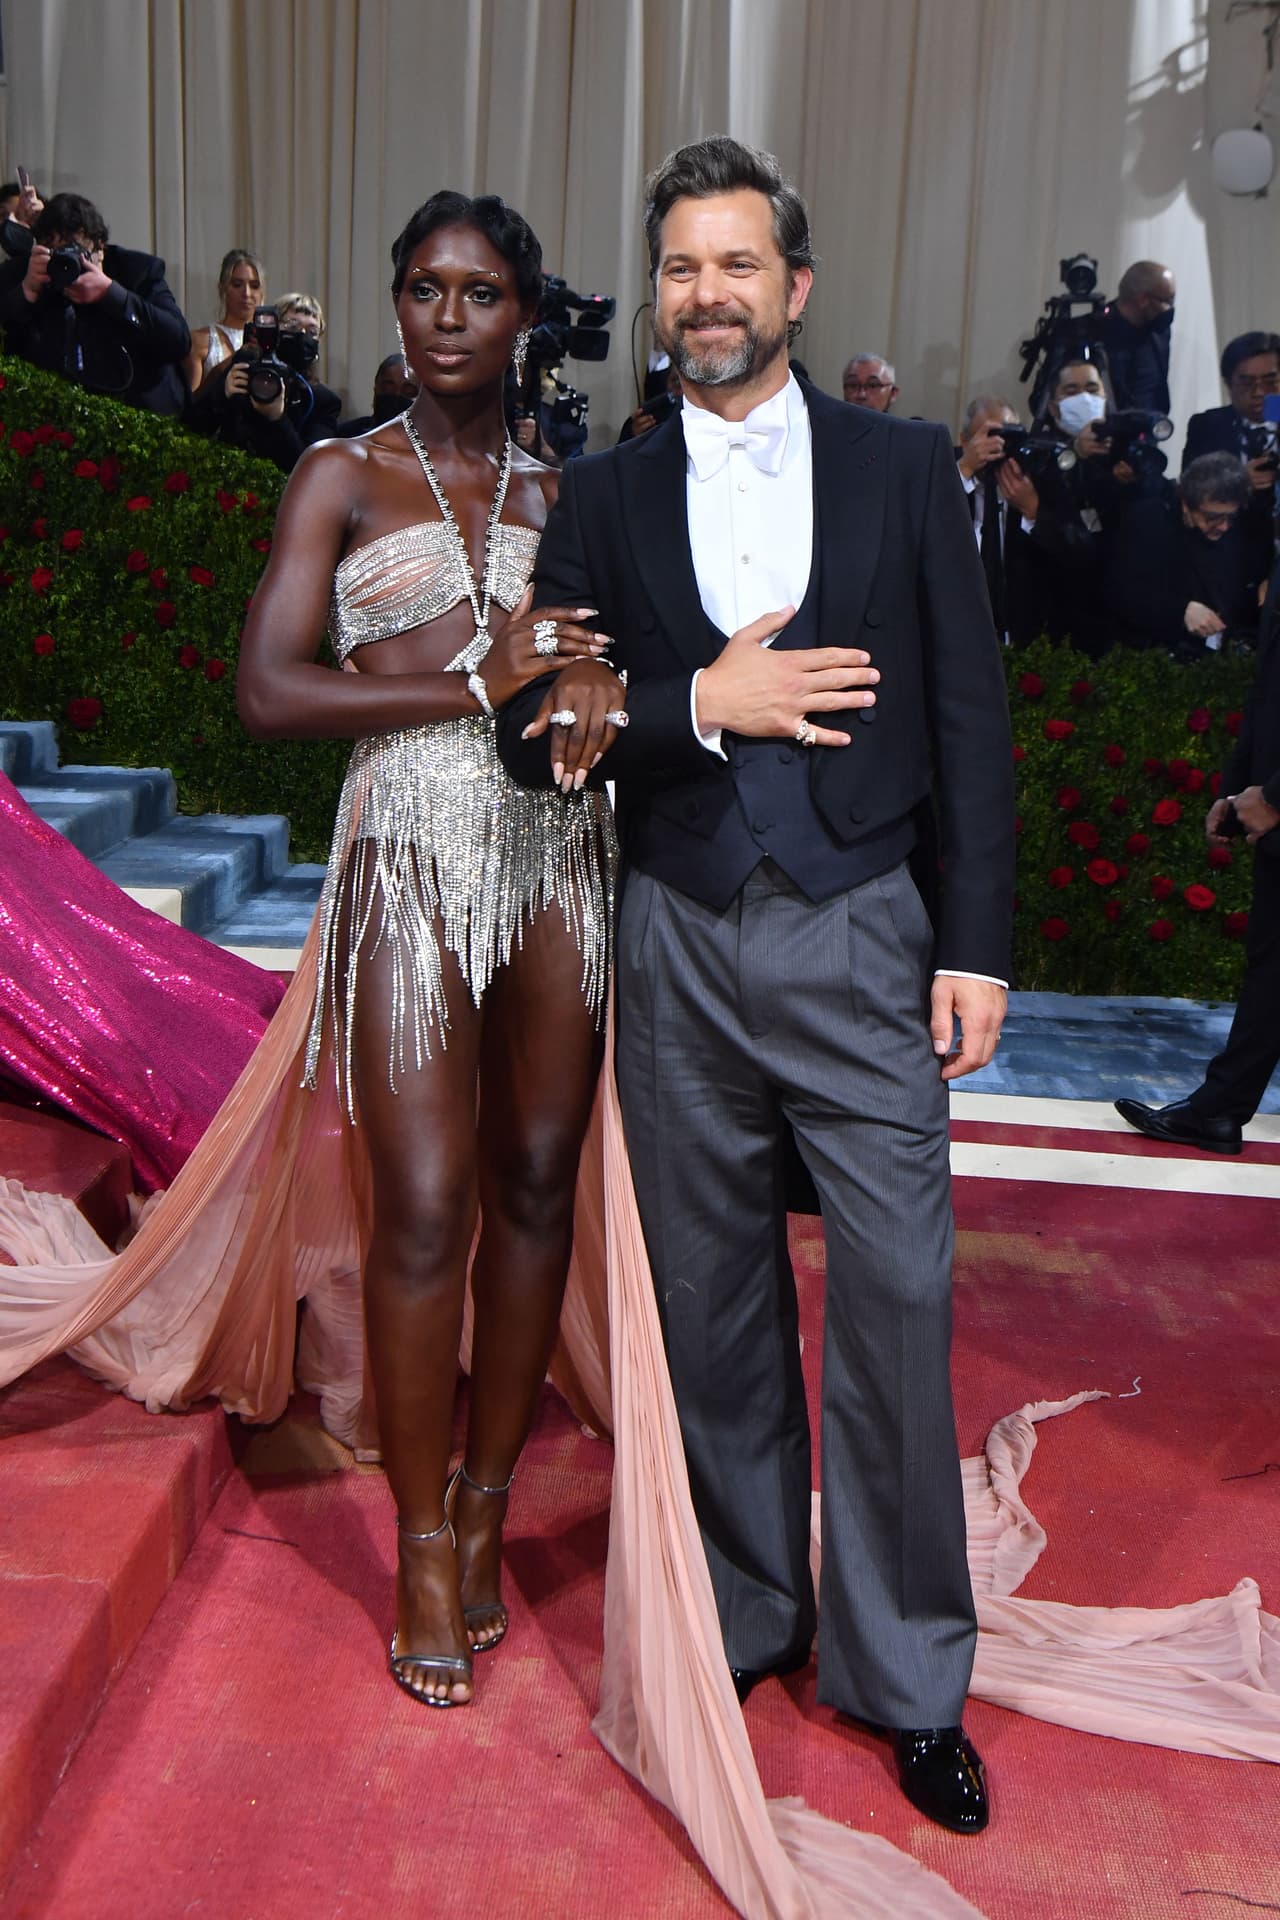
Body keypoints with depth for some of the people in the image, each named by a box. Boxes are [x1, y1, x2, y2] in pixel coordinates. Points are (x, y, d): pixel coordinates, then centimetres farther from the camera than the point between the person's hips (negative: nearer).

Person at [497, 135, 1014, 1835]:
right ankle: (747, 1615, 32)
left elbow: (972, 716, 1)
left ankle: (904, 1673, 20)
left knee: (897, 1306, 1)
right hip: (682, 951, 2)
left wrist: (976, 946, -4)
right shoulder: (603, 498, 6)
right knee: (714, 1309, 12)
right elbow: (541, 737, 0)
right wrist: (701, 705, -16)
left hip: (864, 942, -1)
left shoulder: (905, 468, 4)